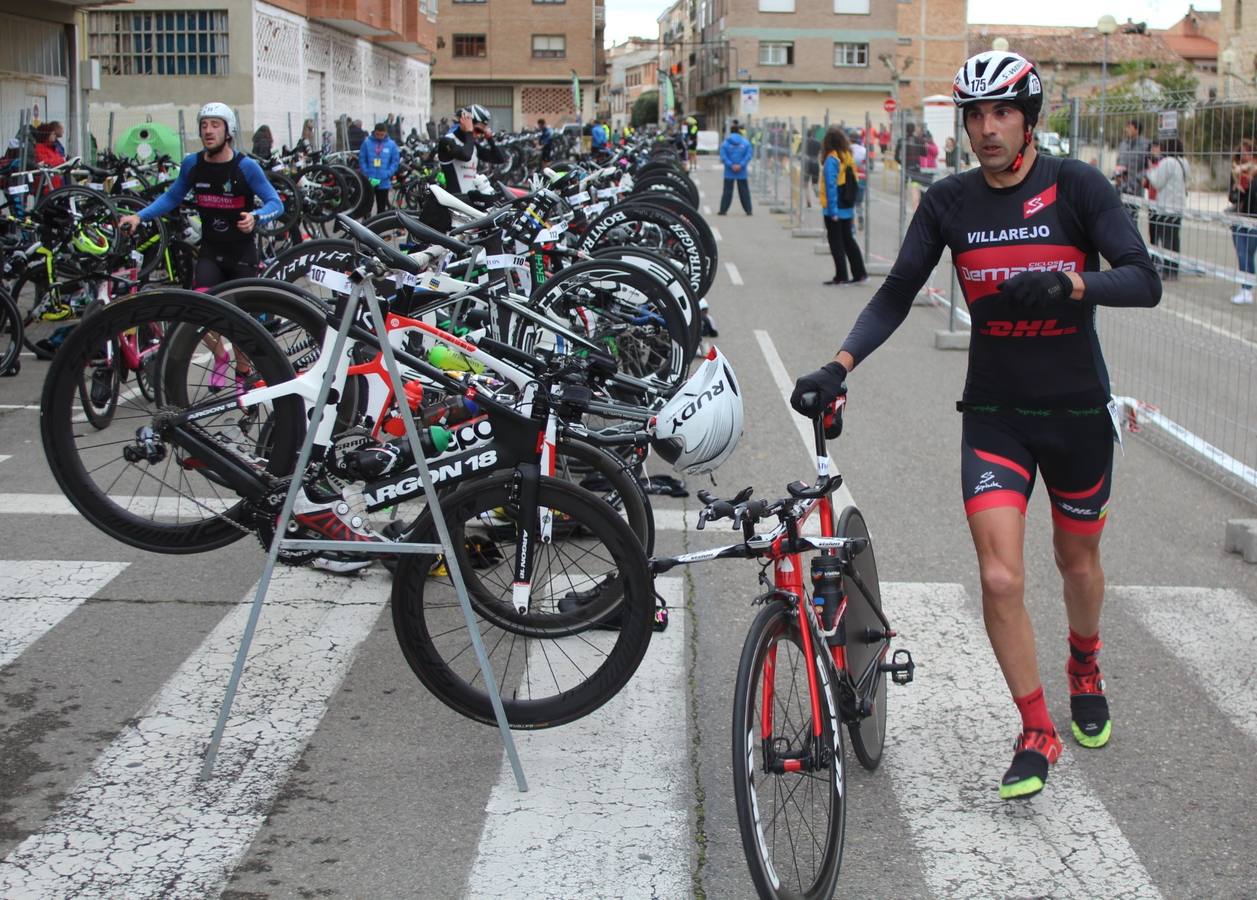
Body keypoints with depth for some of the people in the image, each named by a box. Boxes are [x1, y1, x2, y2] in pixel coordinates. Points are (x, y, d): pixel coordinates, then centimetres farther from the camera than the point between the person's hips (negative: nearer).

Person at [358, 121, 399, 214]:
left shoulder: (391, 144, -1)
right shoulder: (367, 143, -3)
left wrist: (386, 175, -12)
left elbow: (395, 162, 0)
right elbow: (362, 160, -1)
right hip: (368, 182, -1)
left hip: (384, 183, 1)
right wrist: (368, 177, -10)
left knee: (381, 207, 8)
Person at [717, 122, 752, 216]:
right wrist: (741, 165, -11)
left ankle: (723, 210, 2)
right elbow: (748, 156, -7)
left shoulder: (725, 143, -2)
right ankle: (748, 210, 5)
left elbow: (723, 157, -9)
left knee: (727, 191, 4)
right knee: (744, 191, 6)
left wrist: (731, 165, -11)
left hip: (729, 173, -1)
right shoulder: (746, 143, 1)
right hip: (742, 172, 1)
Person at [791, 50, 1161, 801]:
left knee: (1079, 558, 18)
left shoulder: (1077, 186, -10)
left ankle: (1085, 670, 49)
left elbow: (1144, 281, -17)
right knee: (1000, 578, -11)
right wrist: (840, 366, -18)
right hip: (995, 412, 1)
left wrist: (1070, 283, -37)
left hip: (1077, 409, -1)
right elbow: (897, 296, -3)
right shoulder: (950, 202, -3)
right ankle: (1038, 734, 6)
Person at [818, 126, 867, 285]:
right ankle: (860, 273, 15)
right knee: (848, 239, 16)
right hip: (848, 208, 7)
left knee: (836, 242, 2)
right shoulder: (848, 157, 4)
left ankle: (841, 276, 4)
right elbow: (855, 183, 8)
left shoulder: (831, 159, -15)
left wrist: (832, 210, -17)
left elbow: (831, 185, -18)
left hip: (834, 209, -7)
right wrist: (852, 206, 14)